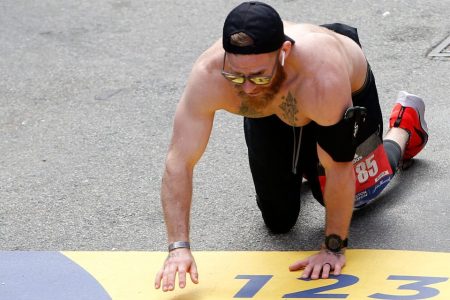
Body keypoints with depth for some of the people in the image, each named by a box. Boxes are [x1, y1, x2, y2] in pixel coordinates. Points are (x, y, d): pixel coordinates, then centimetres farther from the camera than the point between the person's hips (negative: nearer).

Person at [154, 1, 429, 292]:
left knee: (355, 197, 15)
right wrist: (179, 247, -45)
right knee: (278, 220, 6)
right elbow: (179, 162, -37)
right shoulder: (208, 76, -42)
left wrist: (334, 247, -29)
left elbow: (340, 170, -37)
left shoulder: (323, 77, -49)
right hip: (270, 115, 2)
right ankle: (302, 166, 39)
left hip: (350, 89, -2)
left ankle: (405, 122, 41)